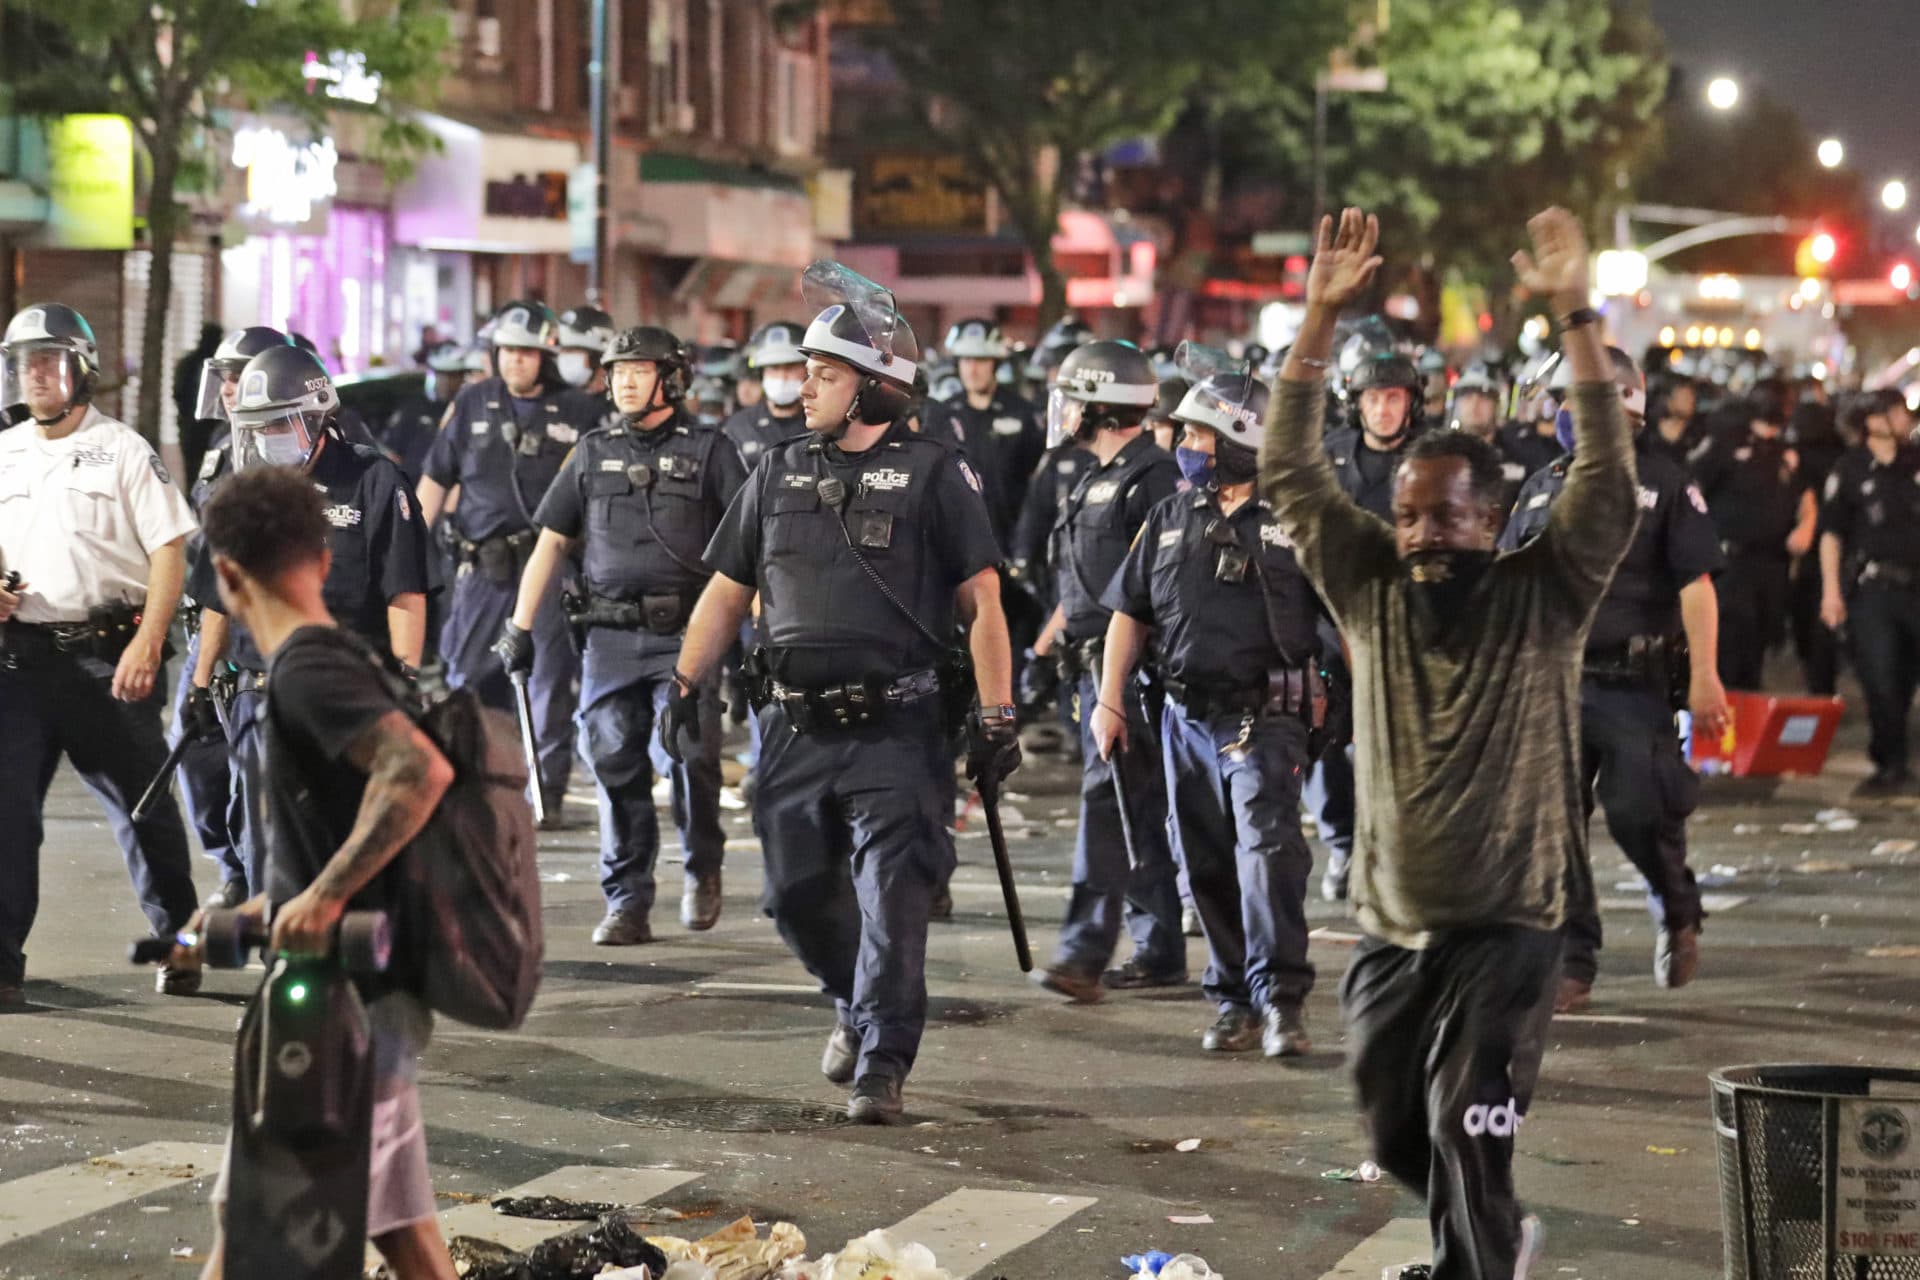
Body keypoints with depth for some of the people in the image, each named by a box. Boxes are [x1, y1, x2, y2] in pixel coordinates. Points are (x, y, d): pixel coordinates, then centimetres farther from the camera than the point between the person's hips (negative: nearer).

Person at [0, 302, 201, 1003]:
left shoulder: (123, 451, -1)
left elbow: (170, 549, -5)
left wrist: (147, 642, -16)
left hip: (108, 653, -3)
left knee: (142, 806, 6)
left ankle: (180, 941, 21)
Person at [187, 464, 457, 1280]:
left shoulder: (306, 670, -15)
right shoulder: (340, 662, 14)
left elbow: (420, 769, -31)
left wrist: (326, 894, -28)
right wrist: (247, 915, 27)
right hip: (370, 996, 9)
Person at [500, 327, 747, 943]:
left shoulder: (707, 450, 6)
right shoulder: (592, 453, 15)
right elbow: (552, 541, 17)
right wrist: (520, 625, 11)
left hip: (684, 635, -3)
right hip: (610, 637, 3)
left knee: (692, 753, -14)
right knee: (615, 766, 1)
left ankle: (703, 867, 11)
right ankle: (627, 904, 7)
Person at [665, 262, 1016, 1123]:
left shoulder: (932, 476, -1)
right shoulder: (779, 475, 11)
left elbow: (981, 601, -2)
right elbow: (726, 592, 17)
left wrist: (996, 719, -8)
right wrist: (684, 685, 9)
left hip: (896, 732, -4)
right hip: (796, 729, 5)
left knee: (890, 901, -7)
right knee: (795, 892, 9)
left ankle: (881, 1063, -1)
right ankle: (856, 1004, 34)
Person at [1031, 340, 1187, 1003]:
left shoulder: (1153, 478, -13)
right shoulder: (1095, 478, 18)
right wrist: (1042, 648, 24)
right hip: (1091, 662, 10)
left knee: (1109, 797, -14)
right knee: (1140, 807, 12)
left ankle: (1084, 953, -18)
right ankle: (1159, 950, 17)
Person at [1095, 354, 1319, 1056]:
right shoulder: (1170, 519, 12)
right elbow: (1130, 614, 15)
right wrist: (1109, 700, 7)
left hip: (1264, 720, -5)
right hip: (1188, 720, 5)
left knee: (1269, 853, -16)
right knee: (1209, 868, 8)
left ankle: (1281, 999, -15)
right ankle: (1234, 1002, 17)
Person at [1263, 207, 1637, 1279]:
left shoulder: (1545, 599, -4)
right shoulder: (1372, 591, 3)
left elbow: (1609, 482, -16)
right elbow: (1292, 474, -3)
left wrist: (1576, 317, -24)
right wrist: (1323, 317, -12)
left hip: (1506, 929, -4)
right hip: (1389, 933, 4)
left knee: (1466, 1131, -18)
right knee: (1398, 1139, 14)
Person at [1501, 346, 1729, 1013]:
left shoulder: (1666, 484, 0)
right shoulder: (1545, 486, 13)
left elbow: (1696, 584, -7)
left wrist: (1705, 675, -14)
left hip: (1635, 685, -4)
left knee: (1639, 813, -5)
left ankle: (1677, 913, 26)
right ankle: (1570, 966, 8)